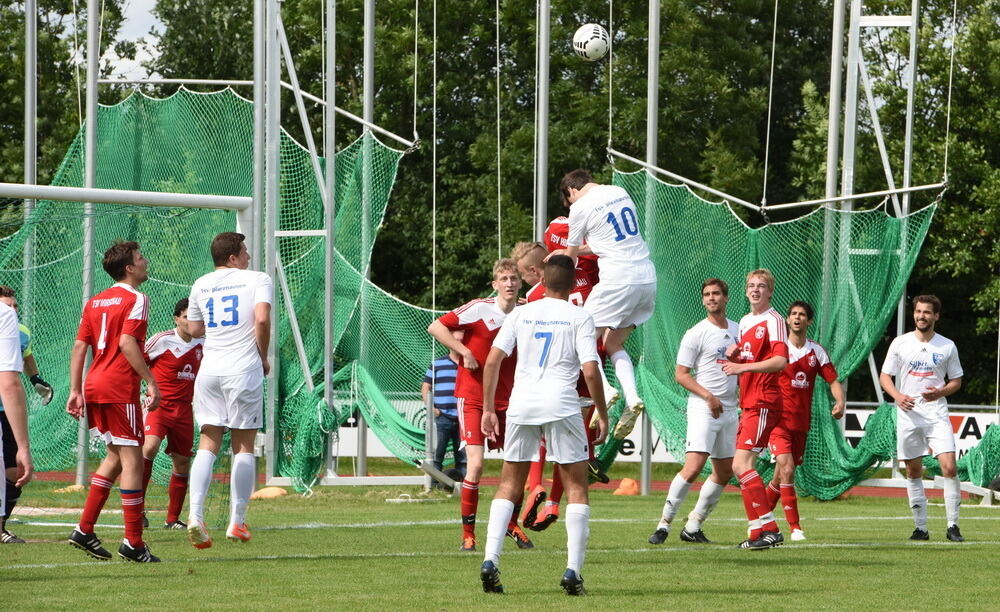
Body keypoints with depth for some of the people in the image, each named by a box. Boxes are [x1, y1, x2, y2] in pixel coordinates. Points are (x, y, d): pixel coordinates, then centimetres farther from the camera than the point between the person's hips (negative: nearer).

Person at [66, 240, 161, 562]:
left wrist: (76, 390, 12)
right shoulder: (135, 299, -7)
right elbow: (127, 343, -19)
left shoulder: (95, 302, 15)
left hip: (94, 387, 8)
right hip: (120, 390, -8)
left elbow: (79, 346, 11)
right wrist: (151, 382, -17)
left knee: (115, 456, 19)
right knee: (132, 460, -3)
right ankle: (133, 543, -5)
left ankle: (84, 530, 14)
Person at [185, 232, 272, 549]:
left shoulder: (201, 285, 13)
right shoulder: (257, 279, -1)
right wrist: (263, 356, -2)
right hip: (244, 369, -4)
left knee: (208, 443, 4)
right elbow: (262, 319, -15)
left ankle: (195, 515, -13)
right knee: (244, 445, 5)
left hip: (209, 368, 4)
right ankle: (237, 522, 4)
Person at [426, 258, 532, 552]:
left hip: (507, 399, 5)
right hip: (473, 396, -5)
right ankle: (467, 534, -3)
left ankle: (512, 524, 28)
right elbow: (435, 327, -9)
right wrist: (464, 352, -16)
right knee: (476, 463, -13)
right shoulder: (479, 309, -11)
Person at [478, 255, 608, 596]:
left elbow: (492, 361, 5)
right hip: (561, 407, -3)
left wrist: (488, 410, 11)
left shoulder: (521, 314, 11)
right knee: (576, 487, 6)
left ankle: (490, 561, -2)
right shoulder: (579, 317, 3)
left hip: (520, 405, 3)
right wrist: (603, 416, 2)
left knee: (509, 487, 12)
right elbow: (590, 370, -6)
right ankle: (573, 571, -3)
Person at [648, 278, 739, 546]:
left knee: (725, 472, 7)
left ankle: (693, 526, 15)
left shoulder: (737, 330, 12)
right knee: (693, 466, -18)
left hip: (730, 410, 7)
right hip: (702, 410, -7)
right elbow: (681, 374, -7)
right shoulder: (696, 334, -6)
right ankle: (664, 523, -12)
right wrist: (709, 396, -17)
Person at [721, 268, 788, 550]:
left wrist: (744, 366, -26)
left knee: (742, 464, -16)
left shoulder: (773, 320, -9)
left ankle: (768, 528, -15)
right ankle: (759, 530, 10)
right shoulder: (745, 322, 18)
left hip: (764, 403, -10)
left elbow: (780, 360, -21)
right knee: (741, 466, 7)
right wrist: (734, 355, 4)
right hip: (748, 402, 10)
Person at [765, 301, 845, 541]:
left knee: (781, 476, 9)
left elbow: (833, 380, 6)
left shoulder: (817, 352, 7)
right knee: (786, 469, -17)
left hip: (801, 422, 4)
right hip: (779, 419, -4)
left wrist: (840, 402, -12)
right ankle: (795, 527, -16)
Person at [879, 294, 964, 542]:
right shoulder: (900, 343, 4)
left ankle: (953, 525, -7)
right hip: (908, 415, 1)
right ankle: (921, 527, 11)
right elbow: (885, 376, 7)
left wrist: (941, 392, -10)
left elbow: (956, 381, 11)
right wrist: (897, 396, -12)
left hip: (937, 414, -1)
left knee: (949, 467, -14)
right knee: (913, 472, 4)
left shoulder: (947, 346, 5)